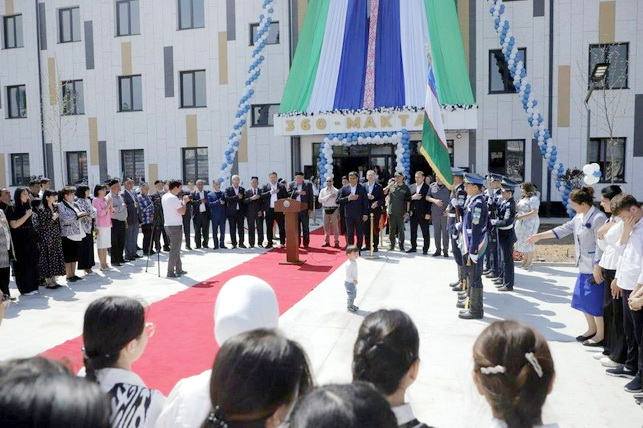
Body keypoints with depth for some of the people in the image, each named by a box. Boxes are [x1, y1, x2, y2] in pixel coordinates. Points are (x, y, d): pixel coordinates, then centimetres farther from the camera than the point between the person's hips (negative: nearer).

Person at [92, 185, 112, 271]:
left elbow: (110, 212, 18)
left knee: (105, 245, 10)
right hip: (100, 226, -7)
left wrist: (111, 206, 2)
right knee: (101, 246, -2)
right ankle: (102, 264, 2)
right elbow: (100, 213, -15)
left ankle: (105, 263, 15)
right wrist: (108, 205, -15)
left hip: (108, 225, 7)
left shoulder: (105, 199, 13)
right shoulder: (96, 200, -7)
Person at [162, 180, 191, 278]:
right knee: (175, 249, -4)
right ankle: (170, 272, -2)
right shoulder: (173, 198, -18)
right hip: (175, 226, -10)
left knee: (176, 248, 17)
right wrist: (184, 202, -4)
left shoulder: (164, 197, 11)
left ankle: (178, 269, 23)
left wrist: (182, 201, 13)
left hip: (168, 225, 10)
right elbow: (182, 212, -17)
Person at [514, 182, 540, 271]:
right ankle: (525, 260, 22)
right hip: (521, 223, 8)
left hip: (530, 223, -8)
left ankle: (529, 262, 7)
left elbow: (534, 212, -20)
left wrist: (521, 217, -22)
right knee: (522, 242, 11)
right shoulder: (523, 198, 15)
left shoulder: (533, 199, -12)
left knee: (529, 242, -3)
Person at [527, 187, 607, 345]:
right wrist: (539, 236, 15)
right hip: (584, 267, 9)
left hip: (595, 268, -9)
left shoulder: (598, 218, -19)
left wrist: (597, 268, -23)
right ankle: (592, 329, 32)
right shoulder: (579, 217, 9)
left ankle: (601, 335, 14)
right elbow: (563, 229, 16)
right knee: (581, 297, 16)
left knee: (595, 300, -1)